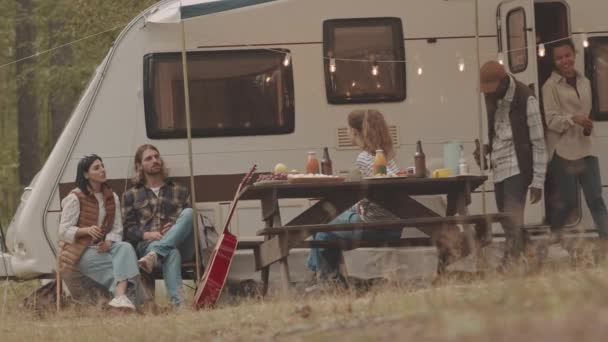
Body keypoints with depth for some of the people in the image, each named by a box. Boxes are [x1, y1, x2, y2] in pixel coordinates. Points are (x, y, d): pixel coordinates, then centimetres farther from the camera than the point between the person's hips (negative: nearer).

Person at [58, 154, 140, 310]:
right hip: (81, 252, -5)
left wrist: (109, 242, -15)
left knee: (125, 248, -32)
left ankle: (120, 296, -52)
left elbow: (117, 229, 9)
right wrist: (87, 230, -26)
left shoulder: (111, 198, 15)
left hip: (103, 247, 5)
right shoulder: (75, 198, -3)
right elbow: (64, 231, -8)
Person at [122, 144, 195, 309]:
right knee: (171, 253, -41)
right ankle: (178, 303, -62)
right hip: (147, 244, -2)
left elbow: (191, 219, 18)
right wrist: (147, 235, -11)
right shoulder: (131, 195, 22)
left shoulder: (180, 191, 27)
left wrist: (176, 229, -5)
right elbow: (128, 229, 11)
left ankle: (154, 255, -45)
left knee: (189, 212, -31)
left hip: (181, 245, 2)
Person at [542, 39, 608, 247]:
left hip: (586, 148, 5)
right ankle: (555, 233, 23)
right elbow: (551, 120, -11)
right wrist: (573, 119, -25)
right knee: (568, 199, -1)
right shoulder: (551, 86, -6)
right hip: (563, 150, -5)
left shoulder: (584, 83, 13)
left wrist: (588, 128, 6)